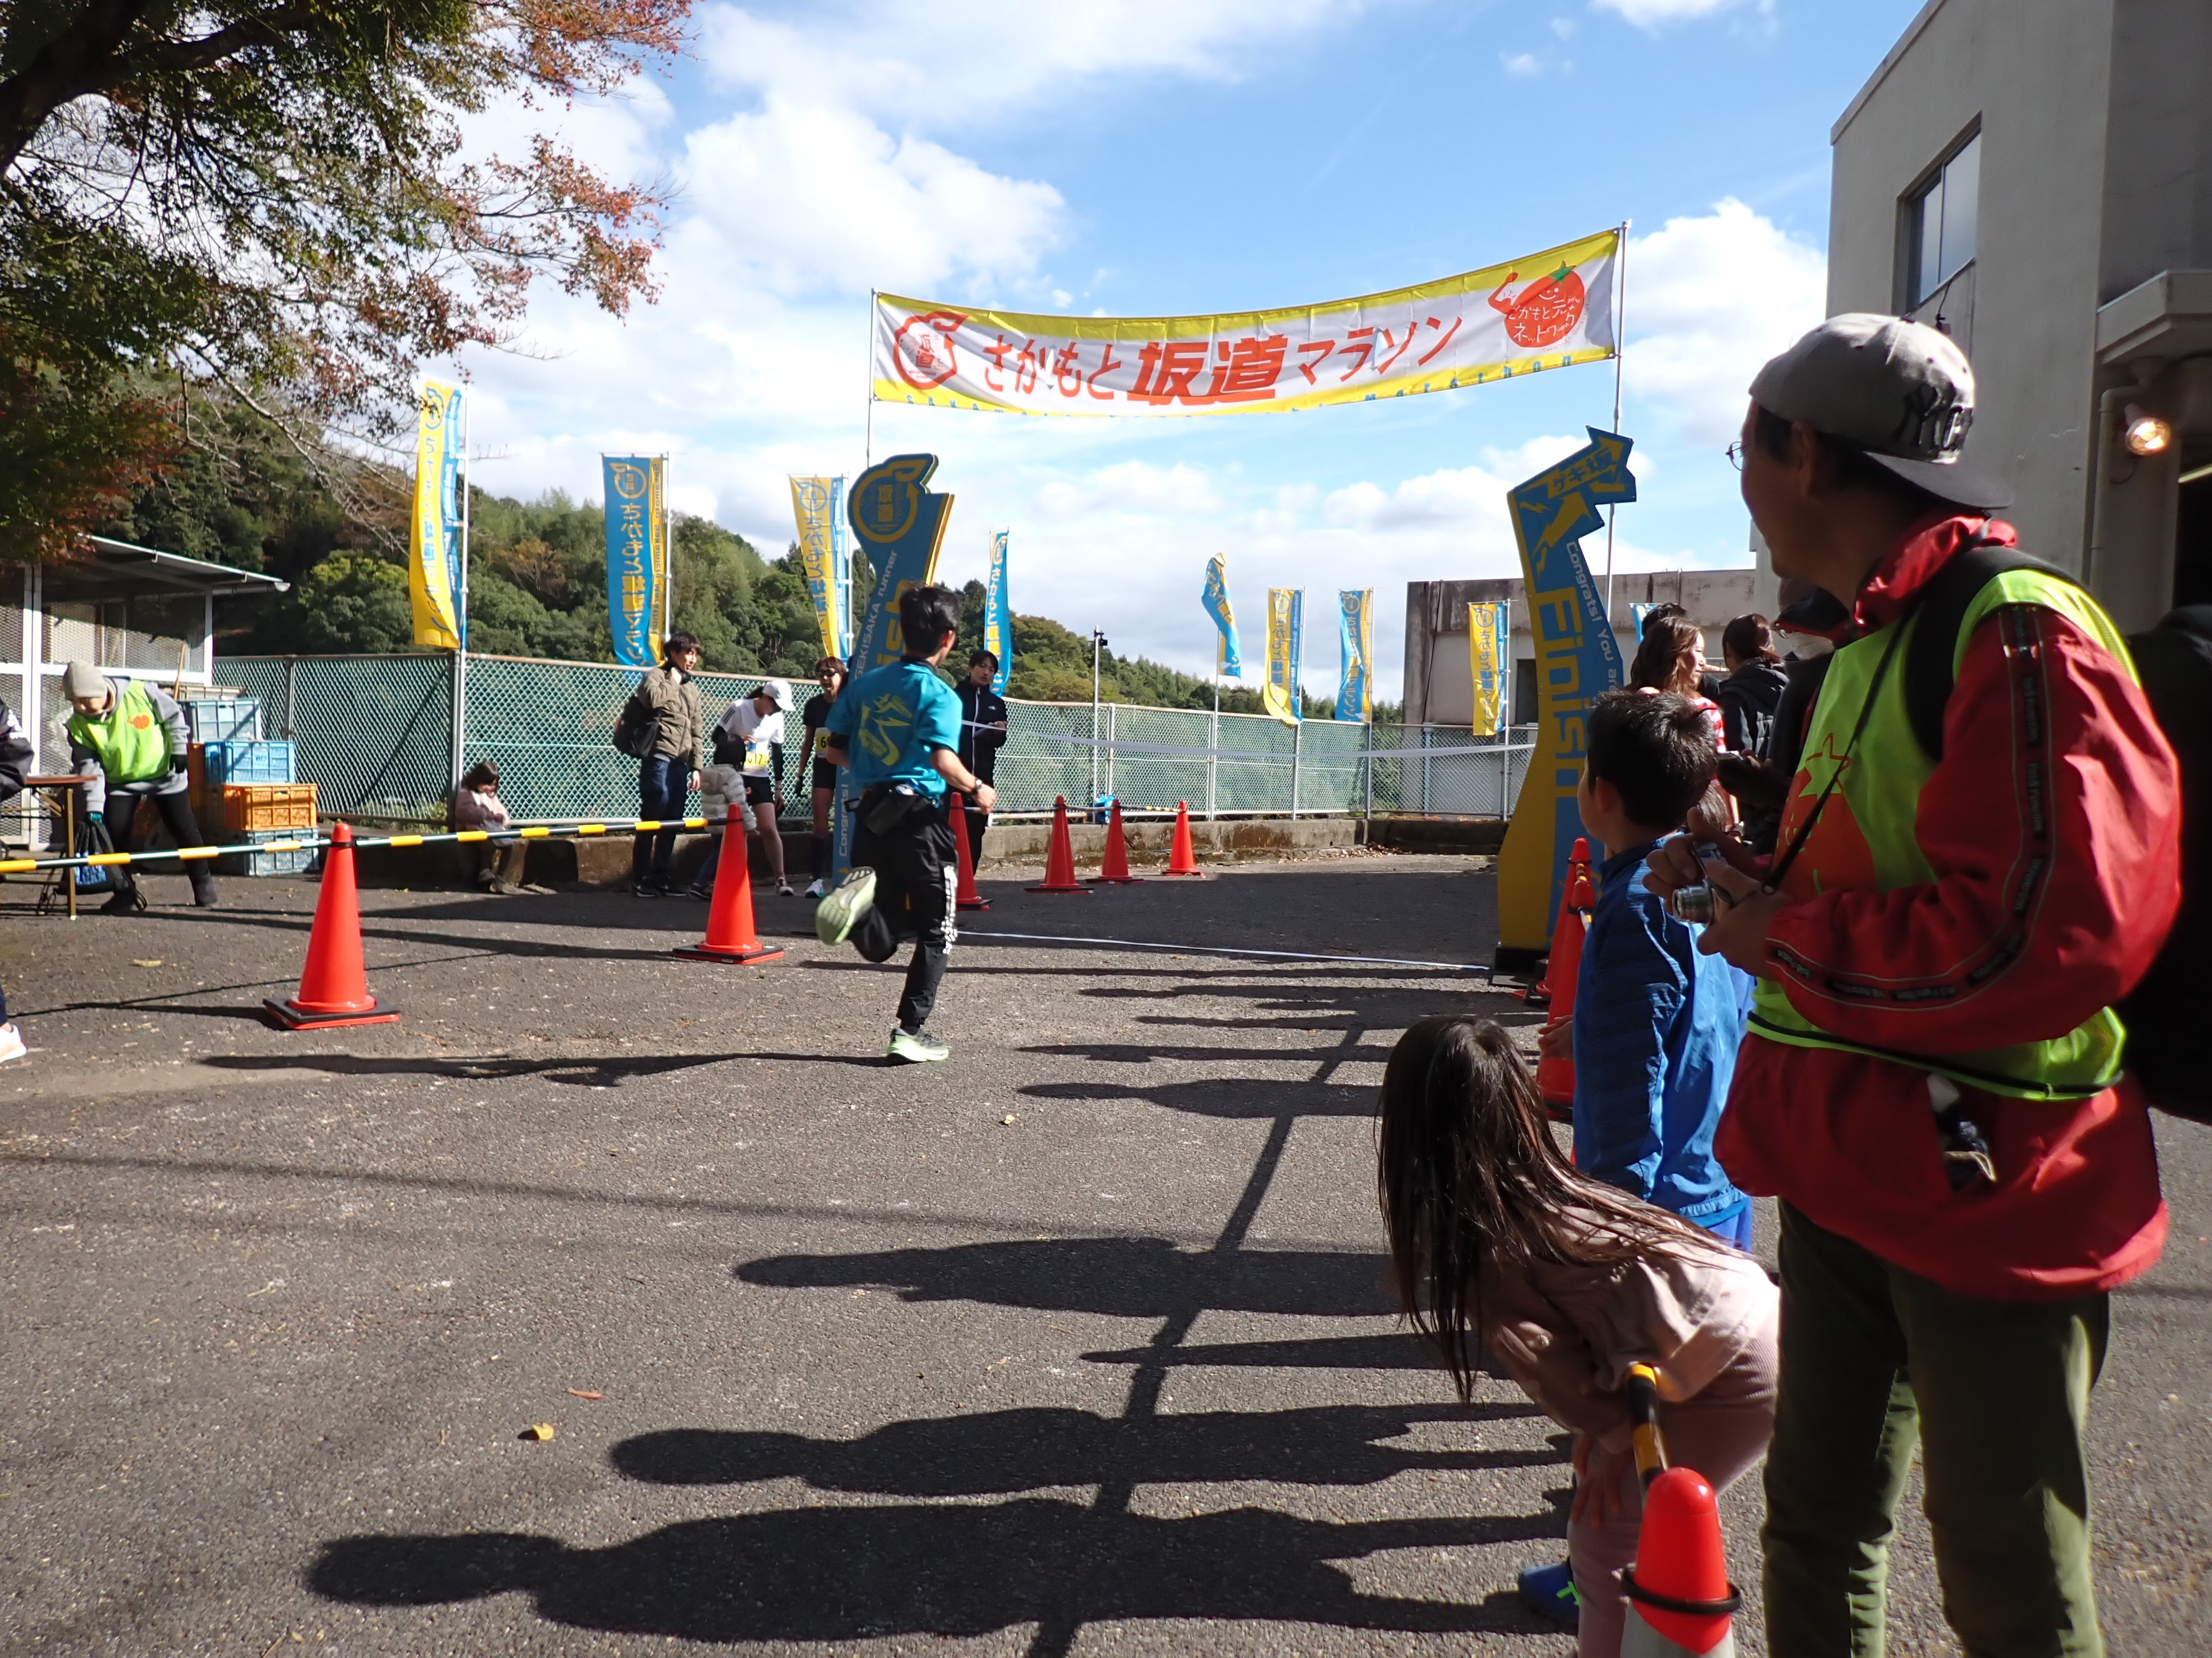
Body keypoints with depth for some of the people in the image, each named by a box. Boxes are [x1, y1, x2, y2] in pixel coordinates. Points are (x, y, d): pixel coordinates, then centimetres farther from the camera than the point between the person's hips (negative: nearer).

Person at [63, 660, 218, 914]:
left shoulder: (140, 693, -24)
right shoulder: (79, 725, -16)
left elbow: (174, 715, -6)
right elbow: (89, 767, -14)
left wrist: (179, 749, -7)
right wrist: (93, 808, -20)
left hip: (165, 773, -2)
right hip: (120, 782, 2)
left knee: (184, 830, -1)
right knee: (113, 834, -8)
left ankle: (202, 882, 17)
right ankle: (125, 892, 8)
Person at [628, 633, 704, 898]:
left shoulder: (692, 689, 23)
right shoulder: (656, 676, 2)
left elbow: (698, 732, 21)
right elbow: (653, 698, -23)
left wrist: (696, 766, 13)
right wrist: (673, 681, -6)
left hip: (681, 763, 7)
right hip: (659, 758, -7)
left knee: (671, 825, 7)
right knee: (651, 821, -6)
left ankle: (660, 880, 13)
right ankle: (639, 882, -1)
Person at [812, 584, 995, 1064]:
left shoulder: (865, 684, 9)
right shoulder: (939, 693, -8)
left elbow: (833, 750, 9)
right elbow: (941, 758, -21)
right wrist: (976, 788, -5)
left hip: (871, 814, 5)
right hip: (920, 817, -5)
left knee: (881, 943, 10)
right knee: (936, 931, 12)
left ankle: (858, 893, -22)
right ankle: (911, 1031, 8)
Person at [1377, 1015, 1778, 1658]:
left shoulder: (1483, 1242, -15)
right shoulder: (1549, 1181, 9)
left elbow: (1540, 1358, -9)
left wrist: (1610, 1433, 5)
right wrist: (1603, 1424, 9)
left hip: (1739, 1374, -8)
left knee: (1605, 1538, 1)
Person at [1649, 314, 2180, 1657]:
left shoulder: (2019, 637, -17)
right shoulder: (1872, 641, 13)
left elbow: (2051, 933, -28)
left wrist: (1786, 935, -17)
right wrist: (1754, 879, 6)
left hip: (1979, 1190, -9)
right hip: (1852, 1169, 9)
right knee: (1818, 1529, 20)